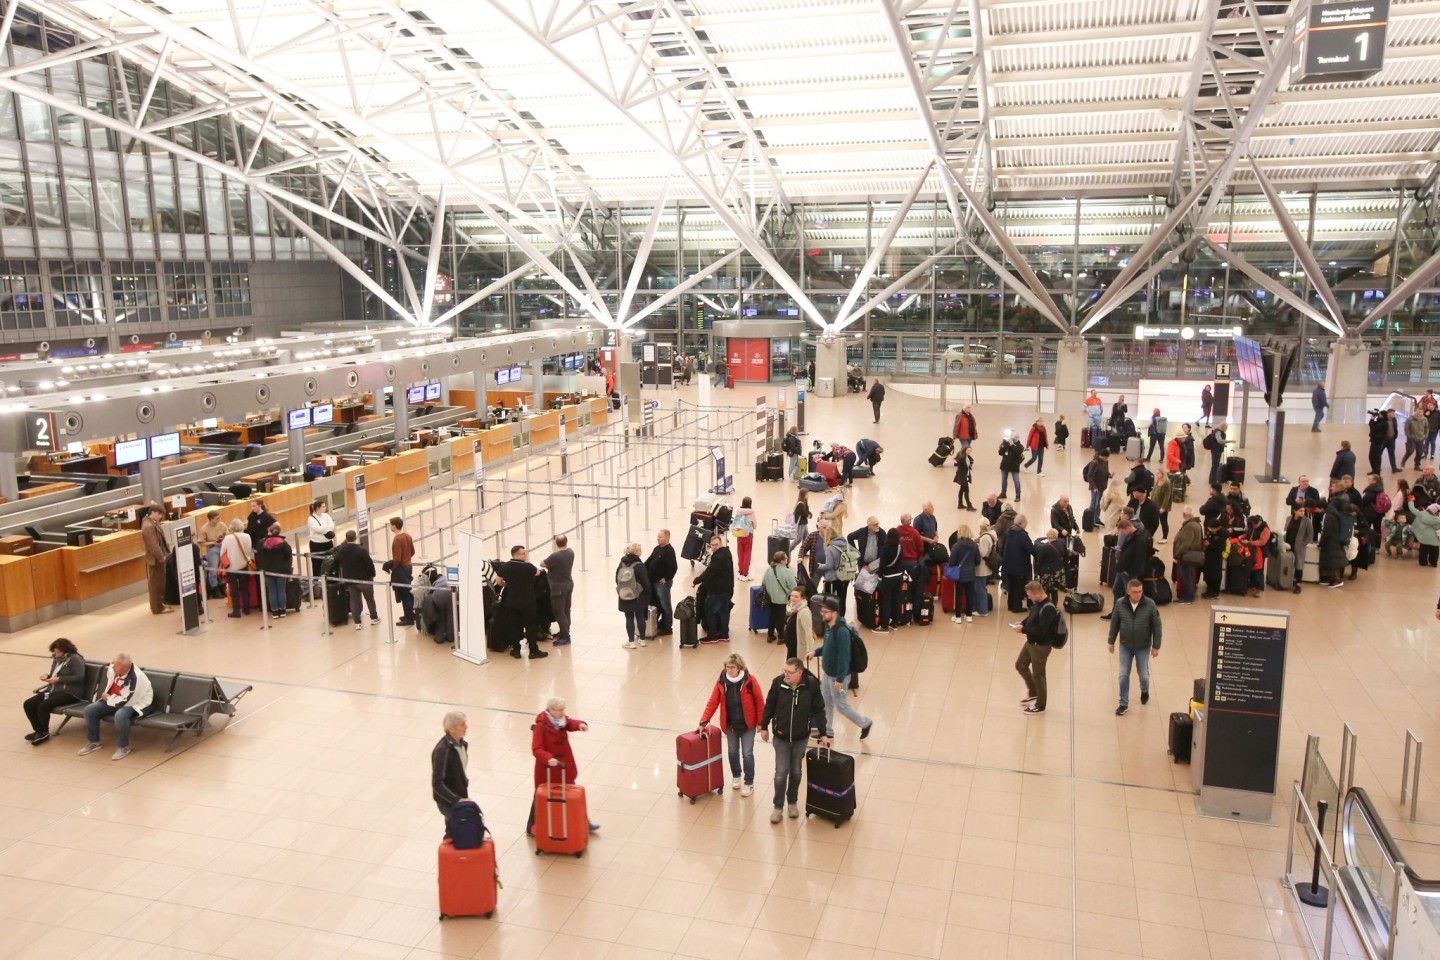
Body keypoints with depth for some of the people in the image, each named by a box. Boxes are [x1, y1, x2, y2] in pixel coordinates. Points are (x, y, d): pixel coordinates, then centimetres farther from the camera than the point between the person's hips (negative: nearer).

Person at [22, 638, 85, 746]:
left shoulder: (75, 659, -9)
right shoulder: (57, 659, 16)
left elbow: (80, 677, -20)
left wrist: (59, 679, -20)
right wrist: (47, 676, 4)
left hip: (70, 692, -9)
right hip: (54, 690, 9)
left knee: (43, 706, -28)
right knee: (28, 704, -7)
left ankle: (44, 732, -5)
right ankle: (39, 731, -2)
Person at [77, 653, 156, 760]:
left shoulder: (136, 678, -34)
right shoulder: (113, 669, -12)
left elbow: (125, 701, -29)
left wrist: (108, 698, -15)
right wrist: (105, 696, 5)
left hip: (136, 703, -8)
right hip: (114, 700, 8)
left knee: (120, 715, -38)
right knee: (90, 710, -5)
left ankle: (123, 747, -16)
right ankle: (93, 742, 14)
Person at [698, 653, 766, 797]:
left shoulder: (749, 680, -18)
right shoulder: (721, 682, -10)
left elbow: (760, 701, -10)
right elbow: (713, 703, -9)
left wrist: (760, 722, -8)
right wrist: (703, 721, -16)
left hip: (747, 724, -3)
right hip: (730, 725, 3)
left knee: (747, 753, 4)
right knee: (733, 752, 17)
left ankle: (749, 783, 20)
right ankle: (736, 776, 41)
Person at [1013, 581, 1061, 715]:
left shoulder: (1048, 608, -28)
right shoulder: (1037, 603, 1)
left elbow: (1041, 630, -30)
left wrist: (1023, 629, -26)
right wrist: (1022, 623, -2)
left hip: (1041, 646, -9)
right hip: (1031, 642, 9)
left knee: (1038, 674, 5)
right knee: (1020, 665, 20)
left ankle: (1040, 705, 23)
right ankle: (1033, 692, 39)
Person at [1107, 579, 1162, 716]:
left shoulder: (1150, 605, -17)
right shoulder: (1120, 604, -12)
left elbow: (1156, 626, -9)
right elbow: (1115, 623, 1)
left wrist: (1156, 646, -7)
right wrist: (1111, 641, 5)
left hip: (1143, 647, -1)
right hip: (1125, 646, 1)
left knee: (1143, 675, 11)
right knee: (1123, 675, 3)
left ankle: (1144, 691, 45)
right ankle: (1124, 704, 15)